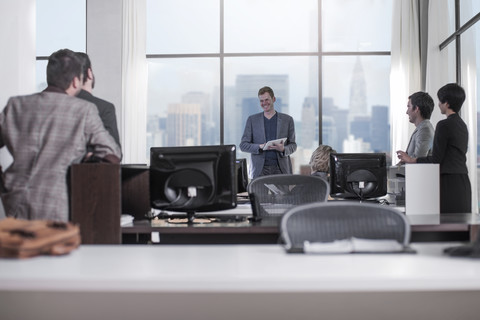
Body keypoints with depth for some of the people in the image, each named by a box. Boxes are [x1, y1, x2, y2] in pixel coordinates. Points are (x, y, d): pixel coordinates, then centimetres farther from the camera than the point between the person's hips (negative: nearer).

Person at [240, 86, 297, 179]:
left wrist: (283, 149, -11)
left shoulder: (287, 120, 10)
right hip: (260, 170, 0)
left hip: (280, 169, 0)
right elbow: (243, 145, 7)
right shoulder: (252, 120, 10)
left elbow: (293, 145, 12)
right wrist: (260, 147, -11)